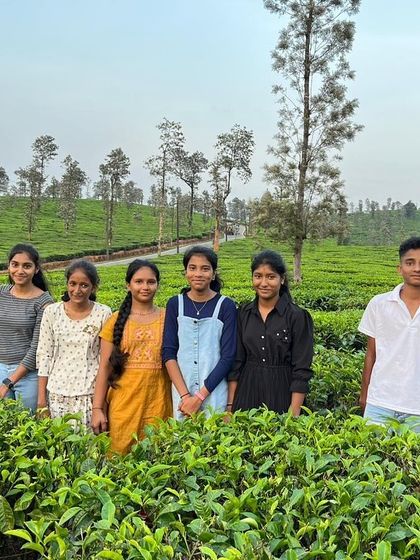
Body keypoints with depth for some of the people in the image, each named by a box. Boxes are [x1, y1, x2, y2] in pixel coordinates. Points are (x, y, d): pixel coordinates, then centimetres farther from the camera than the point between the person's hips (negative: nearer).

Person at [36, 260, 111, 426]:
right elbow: (44, 355, 2)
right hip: (57, 392, 2)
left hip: (91, 393, -1)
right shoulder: (52, 312, -1)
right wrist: (41, 397, 1)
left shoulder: (103, 314, -5)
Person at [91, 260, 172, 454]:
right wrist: (97, 408, -2)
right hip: (123, 404, 0)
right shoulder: (116, 321, 3)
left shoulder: (167, 319, 3)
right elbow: (105, 367, 3)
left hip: (158, 403, 0)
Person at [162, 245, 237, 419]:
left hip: (215, 394, -1)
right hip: (181, 393, 2)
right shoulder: (175, 304, 2)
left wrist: (199, 397, -12)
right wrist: (185, 395, -11)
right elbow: (168, 352, -1)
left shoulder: (225, 306, -4)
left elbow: (228, 356, -7)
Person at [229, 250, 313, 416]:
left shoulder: (297, 316, -9)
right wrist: (230, 406, 2)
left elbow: (302, 371, -9)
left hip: (281, 395, -3)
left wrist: (294, 414, -14)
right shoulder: (244, 314, 3)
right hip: (247, 394, 3)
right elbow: (236, 361, 5)